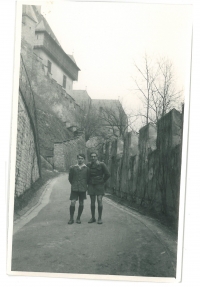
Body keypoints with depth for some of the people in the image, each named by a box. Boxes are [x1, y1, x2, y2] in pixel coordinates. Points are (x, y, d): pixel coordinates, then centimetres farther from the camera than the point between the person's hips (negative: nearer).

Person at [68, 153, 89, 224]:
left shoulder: (87, 168, 1)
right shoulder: (72, 168, 1)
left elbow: (88, 178, 11)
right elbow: (70, 178, 11)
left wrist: (85, 185, 10)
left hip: (83, 189, 1)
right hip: (74, 188, 0)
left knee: (81, 204, 6)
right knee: (72, 203, -7)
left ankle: (78, 218, 18)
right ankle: (71, 218, 4)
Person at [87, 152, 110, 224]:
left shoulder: (102, 165, -8)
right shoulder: (88, 165, 1)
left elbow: (108, 174, -4)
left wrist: (102, 182, 1)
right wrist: (88, 182, 9)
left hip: (99, 185, -3)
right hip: (91, 185, 3)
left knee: (99, 201, -10)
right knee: (92, 202, 5)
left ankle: (100, 218, -1)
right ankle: (93, 218, 14)